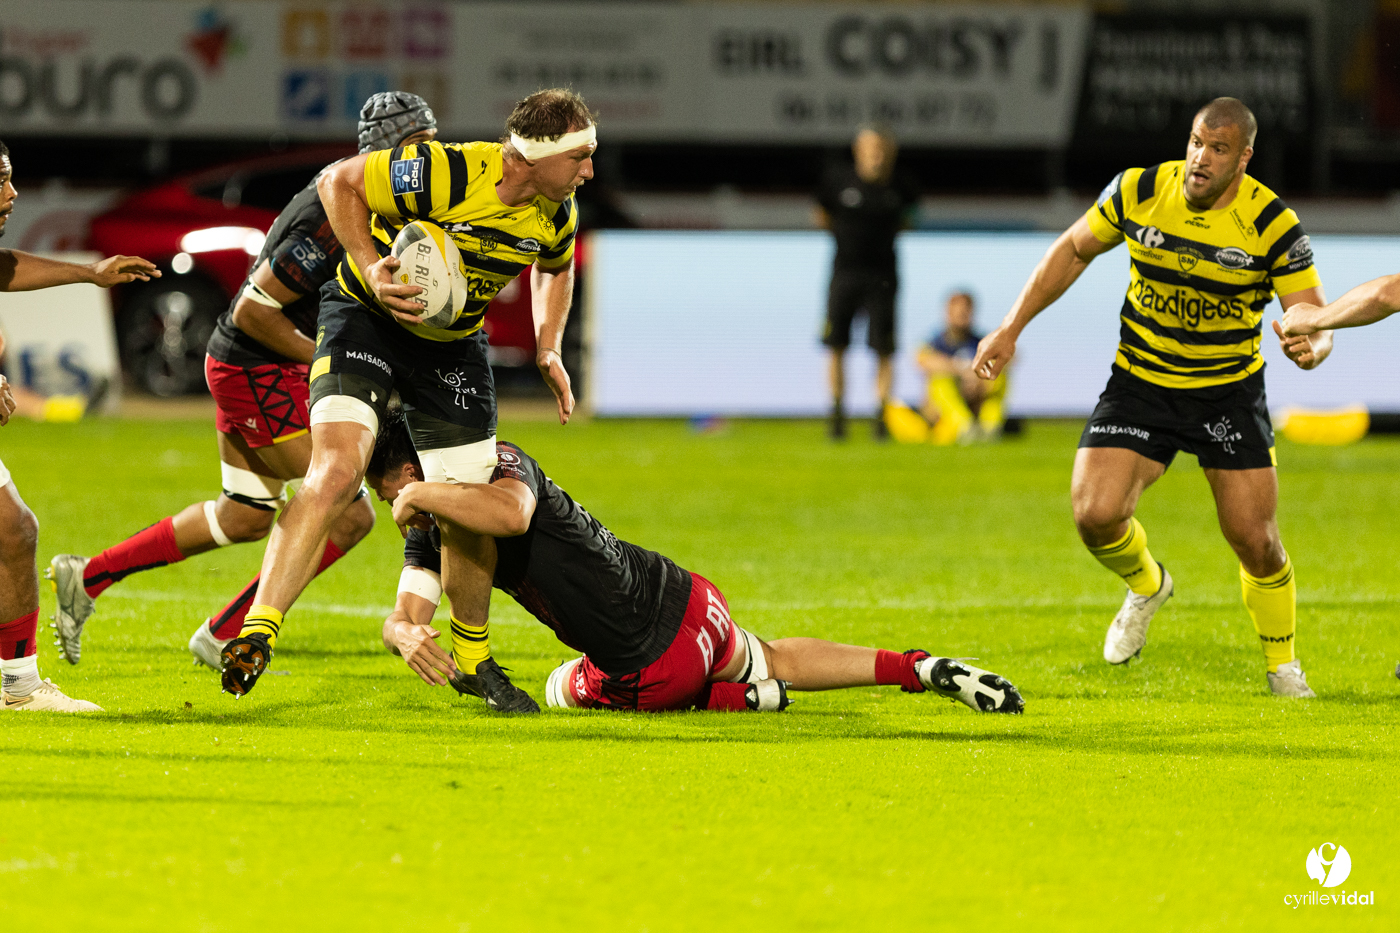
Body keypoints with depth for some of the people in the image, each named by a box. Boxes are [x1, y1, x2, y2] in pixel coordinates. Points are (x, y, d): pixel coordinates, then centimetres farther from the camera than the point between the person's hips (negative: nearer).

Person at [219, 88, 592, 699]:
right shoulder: (445, 174, -30)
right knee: (336, 471, -25)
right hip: (366, 316, -5)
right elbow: (338, 182, -16)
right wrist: (372, 268, -26)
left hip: (453, 345, 5)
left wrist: (548, 350, 5)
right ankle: (256, 634, -27)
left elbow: (555, 269, 17)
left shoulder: (557, 216, -9)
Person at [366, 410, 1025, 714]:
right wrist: (407, 635, -25)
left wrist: (421, 493, -32)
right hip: (692, 602, 9)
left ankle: (744, 699, 3)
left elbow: (513, 513, -45)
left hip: (657, 664, -9)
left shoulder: (500, 463, -19)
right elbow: (403, 615, 0)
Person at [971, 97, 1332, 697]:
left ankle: (1284, 667, 22)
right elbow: (1073, 250, 6)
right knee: (1094, 514, -16)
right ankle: (1145, 587, 21)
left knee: (1255, 542, -5)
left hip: (1230, 391, -1)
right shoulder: (1139, 192, -10)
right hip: (1140, 381, 1)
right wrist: (1011, 328, 3)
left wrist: (1311, 345, -40)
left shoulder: (1273, 224, -16)